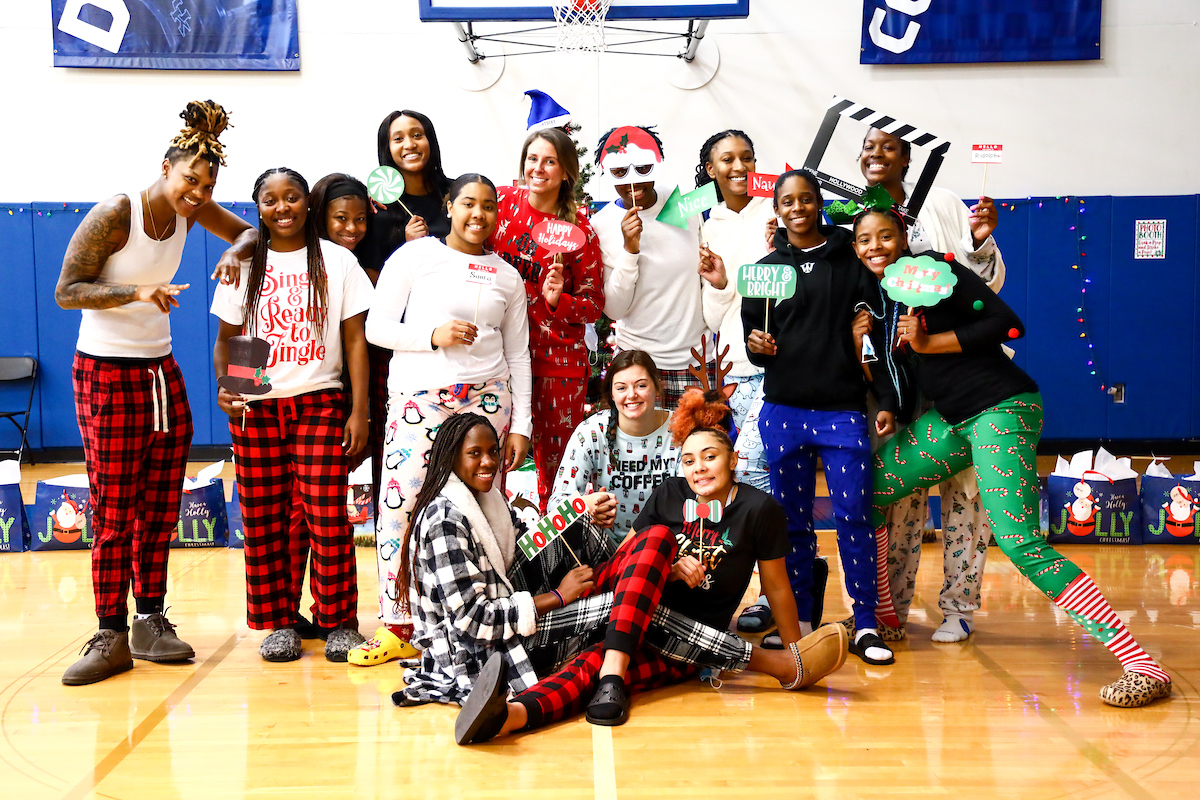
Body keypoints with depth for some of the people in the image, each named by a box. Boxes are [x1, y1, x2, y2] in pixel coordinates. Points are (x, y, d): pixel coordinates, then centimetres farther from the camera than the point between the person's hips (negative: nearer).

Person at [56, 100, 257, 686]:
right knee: (114, 511, -4)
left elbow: (251, 231, 14)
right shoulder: (113, 216, -14)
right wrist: (137, 292, -28)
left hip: (163, 372, 6)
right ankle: (111, 635, 3)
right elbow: (66, 291, -14)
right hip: (106, 373, -6)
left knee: (161, 506, 6)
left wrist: (235, 252, -10)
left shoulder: (192, 210, 2)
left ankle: (150, 620, 16)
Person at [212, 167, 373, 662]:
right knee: (265, 518, 3)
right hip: (255, 407, 2)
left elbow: (355, 340, 3)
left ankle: (339, 622, 5)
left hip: (320, 402, -2)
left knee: (326, 514, -7)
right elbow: (226, 338, 13)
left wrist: (359, 412, -4)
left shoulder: (336, 261, 5)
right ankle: (279, 621, 14)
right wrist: (224, 387, -7)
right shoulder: (244, 265, 10)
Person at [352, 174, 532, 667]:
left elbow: (518, 354, 15)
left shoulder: (507, 276, 15)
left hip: (486, 399, 2)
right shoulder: (414, 256, 6)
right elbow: (377, 328, 2)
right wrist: (433, 335, -13)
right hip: (419, 398, -2)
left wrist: (521, 424, 9)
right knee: (401, 506, -9)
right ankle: (397, 627, 0)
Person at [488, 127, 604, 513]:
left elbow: (594, 304, 1)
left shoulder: (580, 229, -1)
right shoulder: (501, 202, 3)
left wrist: (557, 299, -15)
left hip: (559, 359, -1)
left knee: (556, 460, 3)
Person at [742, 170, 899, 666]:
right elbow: (753, 337, 16)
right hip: (783, 411, 2)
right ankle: (798, 624, 14)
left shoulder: (852, 263, 7)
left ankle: (866, 625, 3)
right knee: (792, 520, 5)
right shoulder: (766, 269, 12)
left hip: (843, 410, -2)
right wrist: (756, 345, -8)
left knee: (854, 514, -6)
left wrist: (886, 400, -1)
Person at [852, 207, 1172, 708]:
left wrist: (927, 342, -15)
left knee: (1020, 543, -19)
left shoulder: (932, 267, -8)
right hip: (950, 420, 8)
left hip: (1002, 408, -8)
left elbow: (1006, 323, -15)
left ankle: (1143, 665, -18)